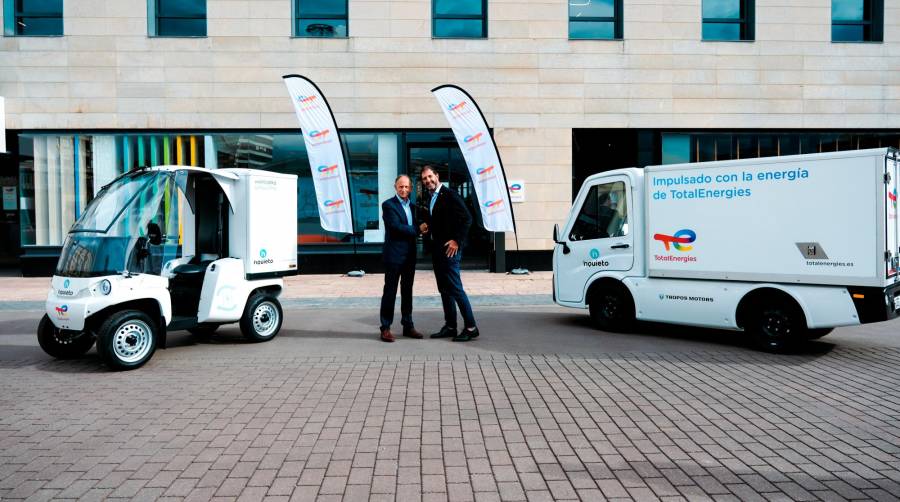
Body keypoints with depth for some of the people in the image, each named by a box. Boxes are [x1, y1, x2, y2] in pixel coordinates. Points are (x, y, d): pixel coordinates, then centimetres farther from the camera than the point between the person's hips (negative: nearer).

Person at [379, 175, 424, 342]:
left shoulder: (412, 206, 15)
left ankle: (408, 326, 19)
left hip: (410, 255, 7)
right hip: (394, 254, -6)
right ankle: (385, 328, 4)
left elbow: (416, 227, 15)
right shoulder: (388, 205, -6)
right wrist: (417, 230, -11)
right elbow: (396, 226, -17)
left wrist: (419, 228, -6)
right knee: (390, 291, -2)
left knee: (407, 291, 11)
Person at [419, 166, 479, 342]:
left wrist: (457, 241, -18)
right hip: (435, 249, 9)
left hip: (449, 248, -9)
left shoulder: (450, 195, -10)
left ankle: (471, 327, -1)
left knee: (455, 288, -9)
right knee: (444, 289, 11)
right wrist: (424, 227, 5)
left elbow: (467, 218, -15)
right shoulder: (427, 199, 15)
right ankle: (450, 326, 18)